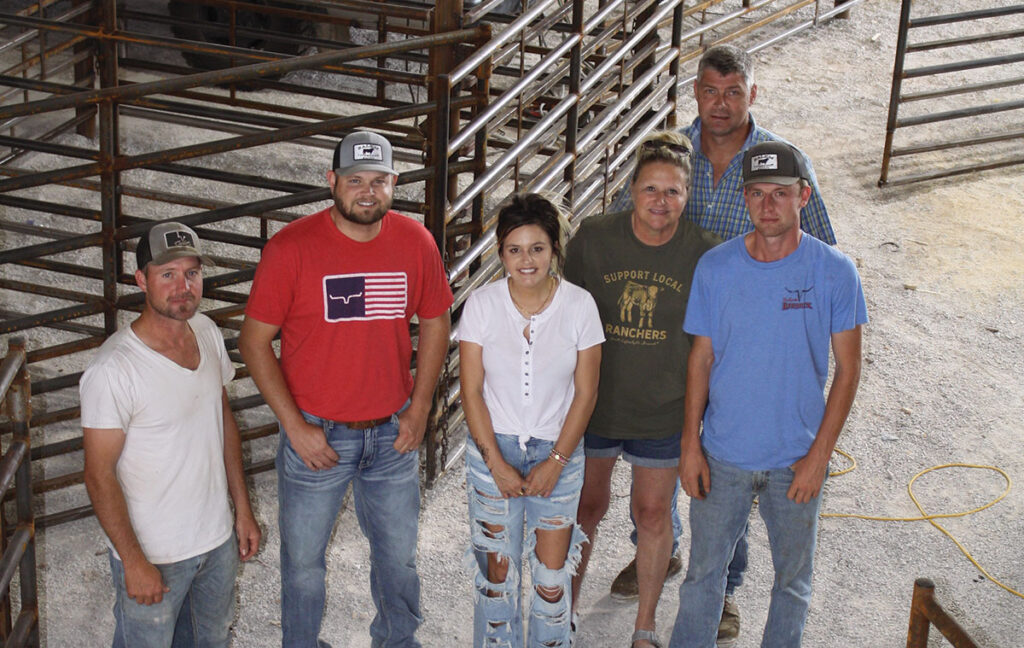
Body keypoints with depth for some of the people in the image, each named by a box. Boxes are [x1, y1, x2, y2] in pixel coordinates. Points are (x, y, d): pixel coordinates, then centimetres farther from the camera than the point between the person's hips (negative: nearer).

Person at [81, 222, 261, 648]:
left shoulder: (207, 332, -2)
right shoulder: (113, 370, -24)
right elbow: (99, 476, -20)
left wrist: (243, 509, 11)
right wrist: (134, 562, -18)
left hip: (218, 537, 7)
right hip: (153, 554, -7)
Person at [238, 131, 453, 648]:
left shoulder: (416, 242, -5)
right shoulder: (291, 247, -15)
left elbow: (434, 323, 9)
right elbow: (254, 342, -10)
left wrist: (419, 408, 1)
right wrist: (295, 427, -14)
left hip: (392, 433, 3)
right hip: (315, 433, -3)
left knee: (398, 556, 19)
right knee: (304, 561, 12)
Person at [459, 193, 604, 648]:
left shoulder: (579, 305, -9)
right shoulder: (482, 304, -8)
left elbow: (585, 393, -4)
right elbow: (471, 391, -5)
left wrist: (556, 461, -10)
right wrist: (496, 462, -10)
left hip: (558, 450, 0)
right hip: (493, 447, 0)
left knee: (553, 570, 5)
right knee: (497, 565, 7)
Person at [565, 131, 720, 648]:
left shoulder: (704, 253, -12)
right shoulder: (593, 238, -12)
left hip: (664, 410, 0)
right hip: (593, 404, 1)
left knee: (653, 512, 12)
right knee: (587, 505, 15)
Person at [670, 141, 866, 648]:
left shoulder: (834, 272, -12)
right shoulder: (715, 267, -8)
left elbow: (847, 369, -6)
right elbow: (701, 359, 1)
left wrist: (819, 455, -10)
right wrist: (691, 445, -2)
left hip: (796, 462, -1)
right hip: (722, 456, 1)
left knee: (793, 578, 16)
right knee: (704, 571, 14)